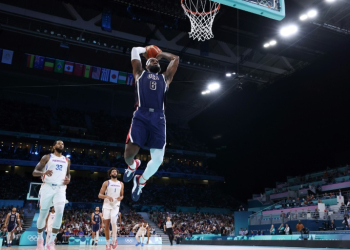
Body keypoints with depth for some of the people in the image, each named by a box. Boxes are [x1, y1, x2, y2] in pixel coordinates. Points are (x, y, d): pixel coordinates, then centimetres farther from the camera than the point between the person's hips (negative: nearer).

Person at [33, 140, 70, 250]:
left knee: (60, 212, -18)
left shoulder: (67, 160, 16)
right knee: (43, 214, 4)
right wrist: (44, 173, -21)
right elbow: (34, 172, 1)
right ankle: (40, 239, 27)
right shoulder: (47, 157, 4)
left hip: (60, 188, 2)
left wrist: (68, 179, 4)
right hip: (47, 187, -2)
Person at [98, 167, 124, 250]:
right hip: (107, 206, 0)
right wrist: (107, 196, -21)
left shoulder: (121, 184, 9)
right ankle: (108, 243, 18)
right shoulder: (106, 183, 1)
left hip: (115, 206, 0)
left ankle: (114, 239, 1)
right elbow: (100, 195, -2)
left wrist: (121, 198, -6)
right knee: (106, 226, 3)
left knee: (113, 222, -20)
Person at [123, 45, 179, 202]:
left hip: (158, 118, 2)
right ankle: (132, 166, 24)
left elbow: (175, 58, 35)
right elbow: (135, 51, 25)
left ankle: (141, 181, 20)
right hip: (141, 115, -2)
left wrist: (160, 54, 45)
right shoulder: (140, 73, 23)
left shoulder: (165, 77, 28)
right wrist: (146, 49, 42)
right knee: (129, 152, -15)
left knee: (158, 158, -9)